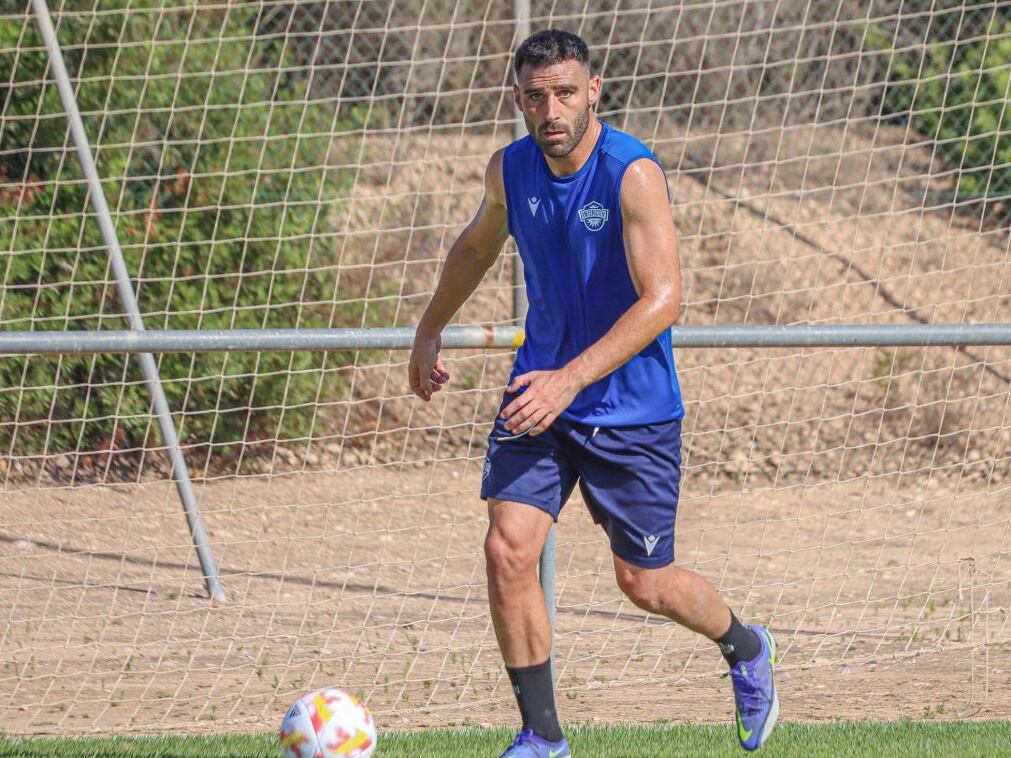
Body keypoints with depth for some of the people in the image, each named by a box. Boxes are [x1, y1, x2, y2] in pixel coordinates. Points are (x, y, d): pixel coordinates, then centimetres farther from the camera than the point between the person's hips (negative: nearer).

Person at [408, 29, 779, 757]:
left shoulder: (634, 174, -21)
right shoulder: (510, 169, -2)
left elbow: (663, 300, -28)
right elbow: (476, 245, 22)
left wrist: (570, 379, -35)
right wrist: (429, 333, 27)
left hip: (633, 408, -4)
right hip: (541, 393, 4)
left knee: (645, 583, 6)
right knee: (508, 549, -14)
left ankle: (746, 650, 38)